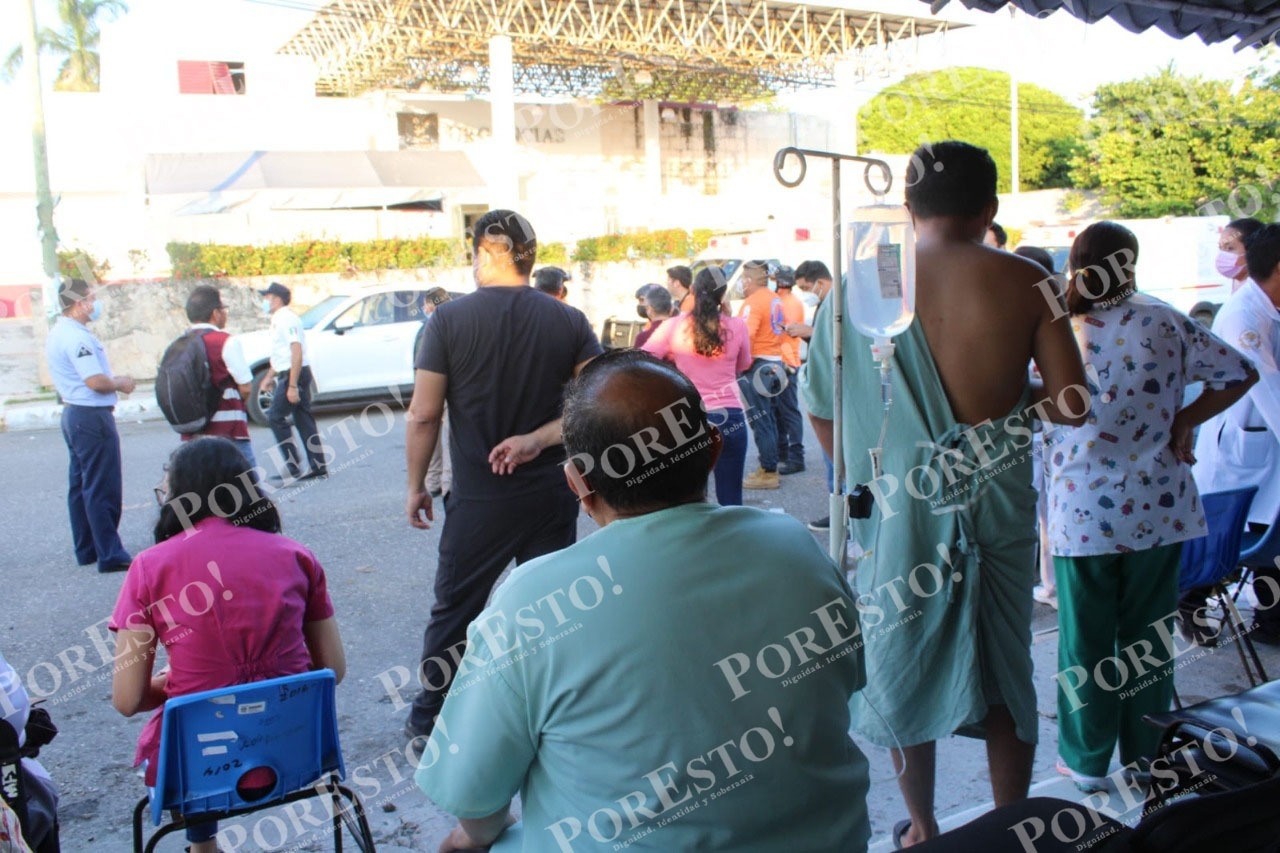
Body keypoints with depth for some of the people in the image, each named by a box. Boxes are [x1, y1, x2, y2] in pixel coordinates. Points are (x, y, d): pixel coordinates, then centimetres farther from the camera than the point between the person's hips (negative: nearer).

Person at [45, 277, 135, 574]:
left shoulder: (58, 333, 14)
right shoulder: (77, 337, -19)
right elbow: (95, 381, -25)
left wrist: (113, 381, 9)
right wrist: (121, 383, -7)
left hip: (73, 413, 11)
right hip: (92, 416, -11)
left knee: (81, 485, 15)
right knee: (103, 490, -7)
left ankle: (87, 549, 23)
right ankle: (111, 555, -4)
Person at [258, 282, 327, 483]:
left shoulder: (286, 319, -15)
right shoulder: (278, 319, 16)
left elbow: (297, 353, -22)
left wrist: (292, 386, -24)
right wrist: (269, 377, 25)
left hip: (294, 374, -10)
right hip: (288, 374, 10)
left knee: (276, 417, -8)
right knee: (303, 419, 9)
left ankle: (293, 467, -6)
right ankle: (318, 467, 11)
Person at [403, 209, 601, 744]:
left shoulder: (450, 320, -8)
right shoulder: (569, 321, -1)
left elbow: (424, 415, -8)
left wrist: (416, 486, 3)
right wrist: (538, 438, -9)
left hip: (478, 499, -2)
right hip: (552, 494, 2)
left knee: (454, 610, 13)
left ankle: (427, 722, 24)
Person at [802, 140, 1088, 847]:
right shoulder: (1024, 282, -6)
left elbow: (820, 410, -2)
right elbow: (1072, 402, -7)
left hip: (898, 508, 0)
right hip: (1000, 504, 1)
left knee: (903, 667, 16)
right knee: (1005, 669, 16)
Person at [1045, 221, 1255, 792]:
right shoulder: (1165, 323, -4)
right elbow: (1240, 374, 5)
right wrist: (1184, 421, 6)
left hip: (1082, 515, -2)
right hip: (1158, 511, 2)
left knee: (1085, 640, 10)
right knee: (1148, 635, 14)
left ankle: (1087, 761, 21)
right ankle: (1144, 758, 26)